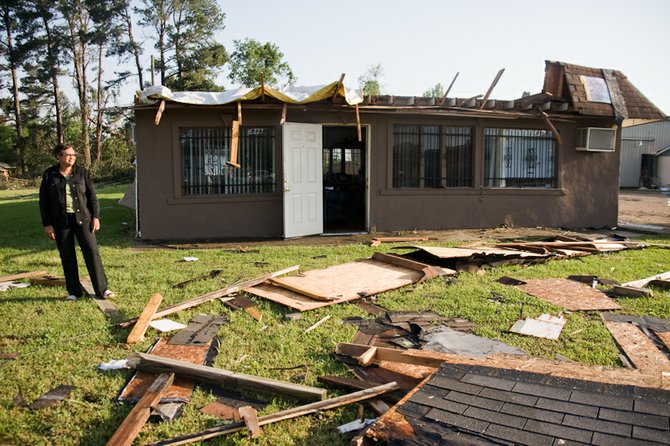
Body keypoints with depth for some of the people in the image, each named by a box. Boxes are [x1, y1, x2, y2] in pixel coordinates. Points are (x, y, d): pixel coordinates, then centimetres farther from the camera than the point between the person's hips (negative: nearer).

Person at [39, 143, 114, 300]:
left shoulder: (82, 172, 3)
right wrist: (47, 224, -1)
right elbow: (43, 201, 3)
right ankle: (73, 291, 18)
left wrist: (95, 216, -2)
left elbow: (92, 195, 5)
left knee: (92, 251, -5)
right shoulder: (49, 175, 1)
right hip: (61, 221, 0)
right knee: (67, 257, 6)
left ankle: (102, 289, 0)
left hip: (82, 218, 0)